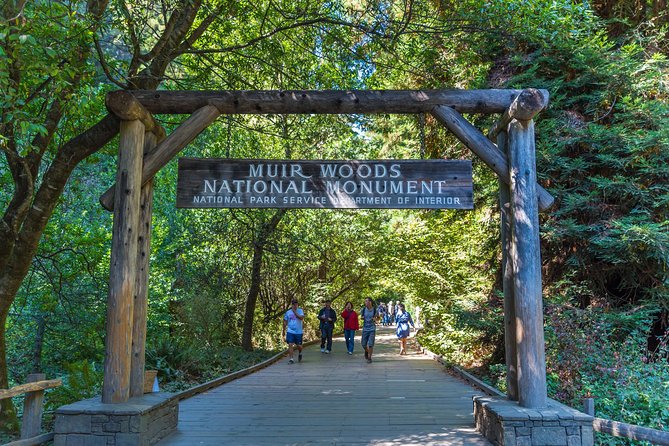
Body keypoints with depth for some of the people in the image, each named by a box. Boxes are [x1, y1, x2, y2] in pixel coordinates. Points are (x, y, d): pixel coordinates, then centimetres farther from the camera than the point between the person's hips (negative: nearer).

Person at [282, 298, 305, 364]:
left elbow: (301, 318, -18)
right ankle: (290, 359, -3)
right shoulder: (288, 312, 6)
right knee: (290, 345, -9)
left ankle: (300, 354, 37)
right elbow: (285, 322, 14)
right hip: (290, 331, 1)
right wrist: (283, 331, 13)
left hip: (298, 332, -1)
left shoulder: (300, 311, 0)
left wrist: (294, 312, -18)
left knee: (299, 346, 6)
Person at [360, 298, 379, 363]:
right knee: (364, 344, 6)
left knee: (371, 344, -7)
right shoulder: (363, 309, -4)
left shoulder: (375, 310, -9)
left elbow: (378, 317, 9)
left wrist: (375, 319, -13)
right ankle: (366, 351, 39)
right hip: (365, 329, 2)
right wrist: (362, 317, -9)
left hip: (372, 329, -2)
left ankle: (369, 357, 9)